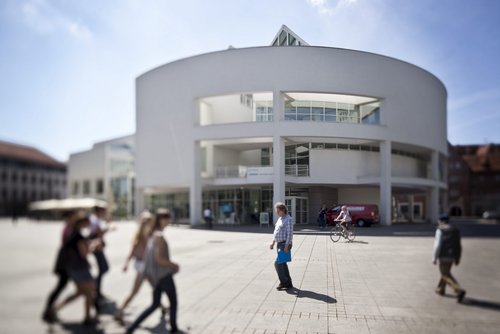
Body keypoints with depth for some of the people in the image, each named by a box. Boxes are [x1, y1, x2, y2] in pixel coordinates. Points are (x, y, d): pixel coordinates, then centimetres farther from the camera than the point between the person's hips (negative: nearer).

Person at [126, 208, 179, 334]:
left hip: (155, 275, 8)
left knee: (155, 304, 18)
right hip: (164, 275, -8)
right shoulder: (159, 236, -21)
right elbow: (158, 258, -25)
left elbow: (146, 255, 13)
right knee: (173, 302, 13)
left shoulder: (152, 234, 7)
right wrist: (173, 265, -12)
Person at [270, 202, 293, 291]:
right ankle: (288, 284, 18)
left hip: (285, 244, -9)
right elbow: (276, 232, 21)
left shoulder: (288, 219, -13)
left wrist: (286, 246, -23)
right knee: (282, 264, 11)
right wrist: (273, 243, 16)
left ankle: (283, 282, -2)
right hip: (279, 244, 9)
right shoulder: (280, 219, 15)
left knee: (278, 263, -12)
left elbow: (290, 233, -19)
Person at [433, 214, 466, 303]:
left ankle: (459, 291, -21)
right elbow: (458, 246, 8)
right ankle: (440, 289, 35)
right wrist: (457, 259, 13)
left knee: (446, 275, -3)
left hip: (443, 256, -7)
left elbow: (438, 244, -16)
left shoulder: (440, 230, -9)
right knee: (446, 271, 24)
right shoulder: (455, 230, 9)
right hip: (452, 256, 7)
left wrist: (434, 258, -12)